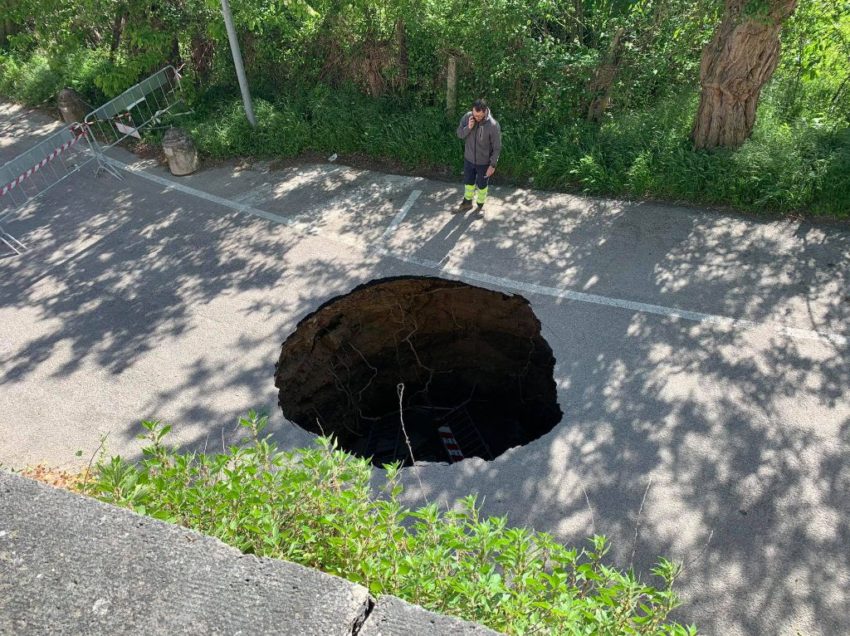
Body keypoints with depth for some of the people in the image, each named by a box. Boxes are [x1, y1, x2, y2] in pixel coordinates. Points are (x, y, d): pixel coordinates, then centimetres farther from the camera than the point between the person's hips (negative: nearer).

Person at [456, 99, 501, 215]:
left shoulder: (493, 125, -26)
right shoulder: (467, 117, -14)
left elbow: (497, 147, -17)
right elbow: (459, 134, -6)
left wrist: (492, 165, -15)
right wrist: (468, 127, -26)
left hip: (484, 162, -4)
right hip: (469, 159, 4)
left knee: (482, 185, 16)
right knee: (468, 182, 23)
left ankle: (480, 206, 39)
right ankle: (467, 203, 46)